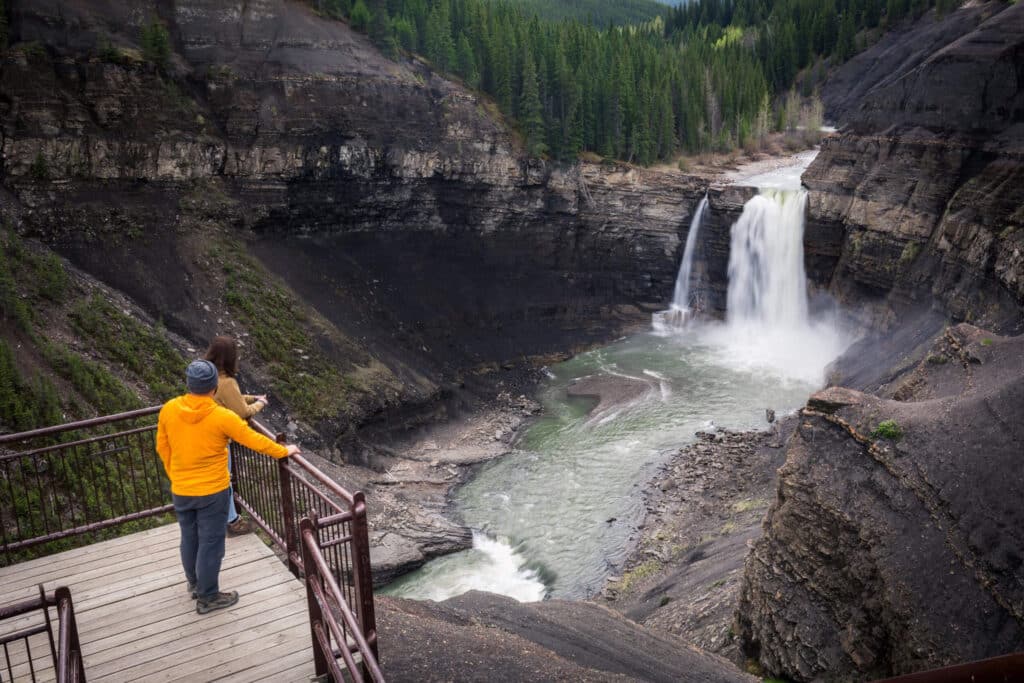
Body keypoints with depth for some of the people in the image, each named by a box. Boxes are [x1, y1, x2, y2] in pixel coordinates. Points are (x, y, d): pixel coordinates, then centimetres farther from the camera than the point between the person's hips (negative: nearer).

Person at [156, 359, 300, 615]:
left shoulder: (168, 410, -8)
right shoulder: (222, 417, -21)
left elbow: (162, 448, 4)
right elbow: (255, 441, -13)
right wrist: (284, 451, 2)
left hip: (180, 490, 5)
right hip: (212, 491, -5)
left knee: (189, 538, 22)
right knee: (210, 544, 8)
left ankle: (195, 584, 42)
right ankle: (208, 598, 19)